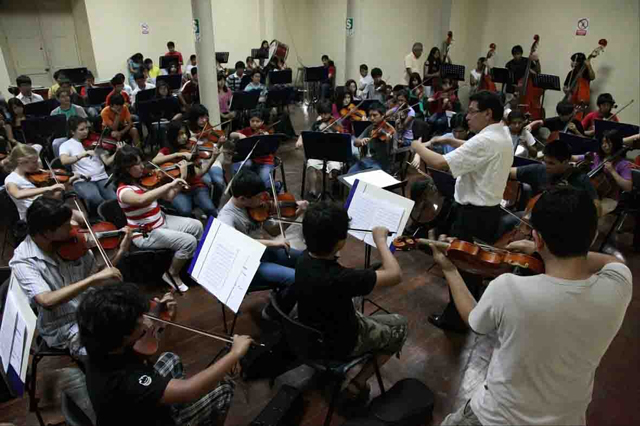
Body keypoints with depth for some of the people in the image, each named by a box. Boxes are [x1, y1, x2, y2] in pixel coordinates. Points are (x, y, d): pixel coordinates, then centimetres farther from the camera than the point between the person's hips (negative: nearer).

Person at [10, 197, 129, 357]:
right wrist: (93, 278, -39)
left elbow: (97, 276, 4)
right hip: (63, 327, -5)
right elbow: (47, 301, -34)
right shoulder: (22, 261, -18)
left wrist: (121, 251, -9)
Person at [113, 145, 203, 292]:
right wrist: (170, 184, -45)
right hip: (145, 233, -8)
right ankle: (172, 274, 3)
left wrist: (181, 177, -8)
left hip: (161, 221, 8)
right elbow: (142, 199, -45)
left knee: (196, 226, 6)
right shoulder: (124, 190, -22)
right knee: (188, 241, -19)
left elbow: (168, 197, 6)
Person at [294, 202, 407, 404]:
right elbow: (395, 275, -31)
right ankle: (357, 384, 13)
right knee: (400, 325, 14)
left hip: (311, 333, 7)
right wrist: (380, 239, -22)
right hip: (338, 344, -7)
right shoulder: (338, 279, -42)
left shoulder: (305, 258, -18)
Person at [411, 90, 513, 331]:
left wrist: (419, 147, -13)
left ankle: (456, 318, 20)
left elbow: (441, 164, -29)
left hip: (473, 214, -10)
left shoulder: (485, 141, -25)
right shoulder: (502, 136, 7)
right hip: (489, 209, 10)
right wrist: (449, 140, 15)